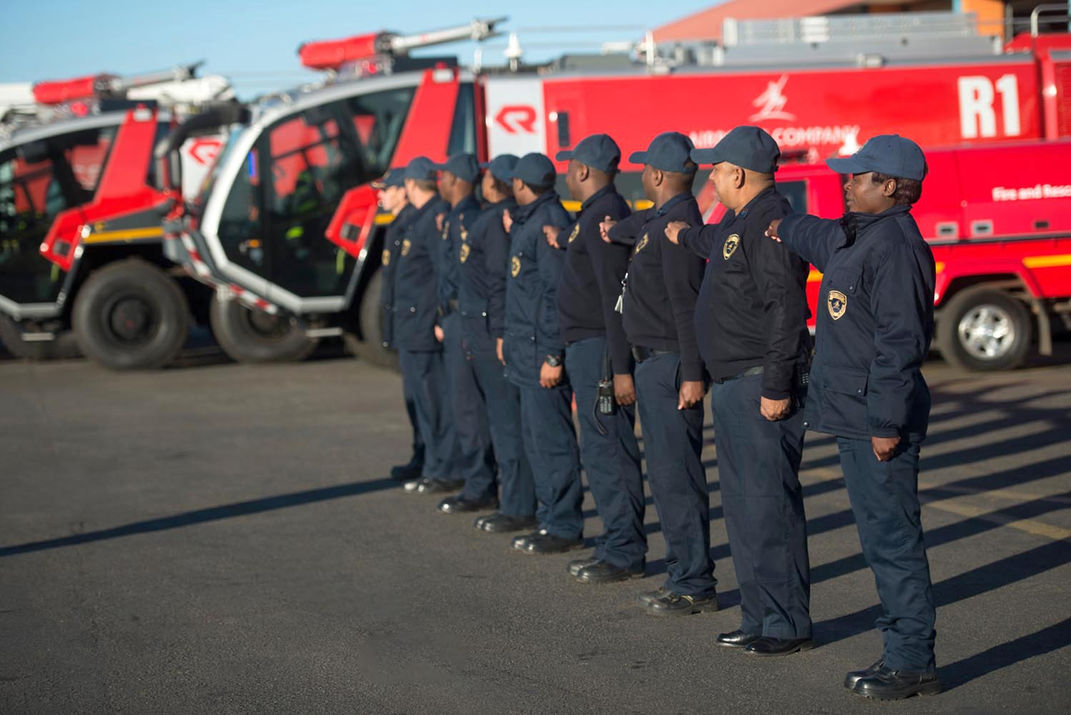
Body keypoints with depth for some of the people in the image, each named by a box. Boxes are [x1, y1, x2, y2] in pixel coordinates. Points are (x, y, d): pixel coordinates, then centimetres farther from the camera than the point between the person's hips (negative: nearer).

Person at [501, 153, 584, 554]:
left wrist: (552, 355, -23)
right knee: (534, 435, 14)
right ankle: (550, 519, 22)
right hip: (525, 348, 10)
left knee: (552, 438, -6)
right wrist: (513, 234, 25)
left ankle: (564, 528, -1)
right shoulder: (527, 222, 16)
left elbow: (558, 291, -20)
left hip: (542, 348, -10)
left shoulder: (549, 223, -15)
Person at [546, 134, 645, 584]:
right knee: (603, 450, 14)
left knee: (607, 450, -7)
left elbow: (616, 295, -22)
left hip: (598, 348, -11)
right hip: (587, 346, 11)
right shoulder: (597, 213, 15)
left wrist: (620, 368, -25)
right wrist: (563, 244, 35)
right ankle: (617, 544, 20)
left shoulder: (604, 216, -16)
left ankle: (625, 554, -4)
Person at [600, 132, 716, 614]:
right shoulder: (655, 219, 12)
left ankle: (695, 586, -4)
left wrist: (693, 374, -24)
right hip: (652, 361, 10)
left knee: (677, 474, -8)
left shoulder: (678, 223, -17)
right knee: (665, 474, 14)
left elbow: (688, 304, -22)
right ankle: (683, 575, 21)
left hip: (670, 363, -10)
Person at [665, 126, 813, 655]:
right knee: (742, 502, 14)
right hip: (733, 385, 11)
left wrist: (777, 387, -25)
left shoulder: (770, 224, -17)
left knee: (769, 503, -7)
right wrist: (683, 236, 58)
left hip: (761, 388, -11)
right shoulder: (738, 222, 14)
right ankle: (758, 617, 22)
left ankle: (788, 625, -1)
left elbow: (786, 310, -23)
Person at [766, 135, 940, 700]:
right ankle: (903, 650, 21)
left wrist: (887, 422, -23)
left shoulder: (895, 247, -18)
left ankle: (913, 663, 0)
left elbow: (902, 342, -22)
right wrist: (786, 229, 52)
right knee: (881, 537, 14)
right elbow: (823, 239, 38)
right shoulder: (857, 236, 13)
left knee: (892, 538, -6)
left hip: (878, 421, -10)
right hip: (853, 418, 10)